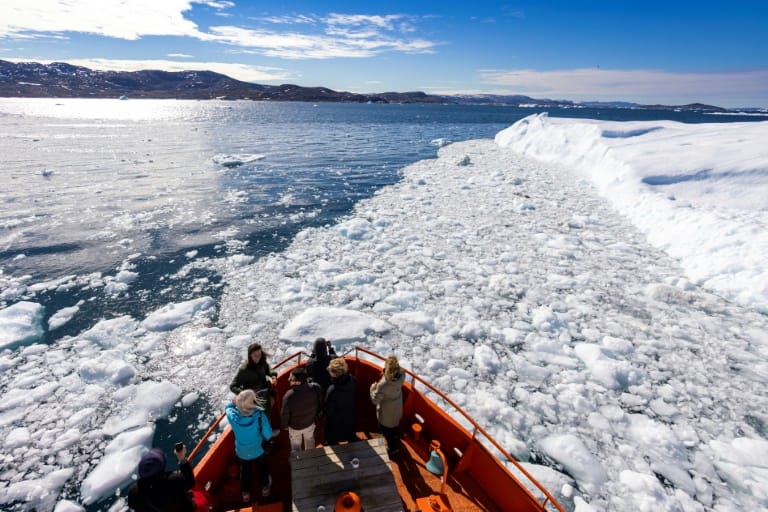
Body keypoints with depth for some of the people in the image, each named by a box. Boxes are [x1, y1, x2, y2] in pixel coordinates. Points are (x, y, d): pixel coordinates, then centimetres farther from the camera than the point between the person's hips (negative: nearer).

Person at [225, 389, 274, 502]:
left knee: (245, 472, 31)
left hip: (241, 453, 1)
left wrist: (234, 401, -21)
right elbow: (268, 435, -27)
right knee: (262, 469, 30)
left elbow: (227, 408, -6)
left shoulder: (232, 416, -32)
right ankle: (265, 488, 54)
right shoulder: (260, 416, -38)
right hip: (258, 451, -1)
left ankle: (245, 493, 53)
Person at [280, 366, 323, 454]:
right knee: (309, 440, 33)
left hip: (295, 426, -3)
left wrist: (284, 425, 0)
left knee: (296, 446, 26)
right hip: (310, 422, 3)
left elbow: (285, 414, -22)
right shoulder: (315, 388, -29)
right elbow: (320, 404, -9)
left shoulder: (288, 396, -40)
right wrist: (315, 414, 12)